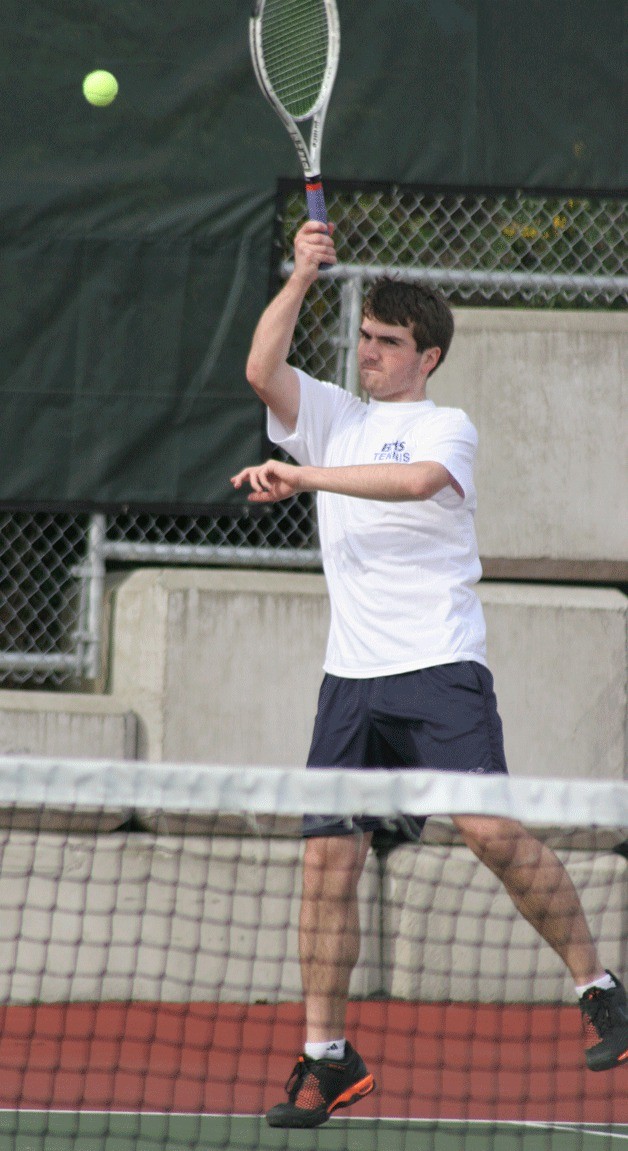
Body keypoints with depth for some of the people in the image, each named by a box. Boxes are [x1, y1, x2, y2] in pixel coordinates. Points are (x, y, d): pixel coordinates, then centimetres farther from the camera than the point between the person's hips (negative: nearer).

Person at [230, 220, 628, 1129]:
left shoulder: (446, 427, 1)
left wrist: (304, 475, -26)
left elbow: (415, 480, -21)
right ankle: (325, 1055, 2)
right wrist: (303, 276, -3)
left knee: (491, 831, -17)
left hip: (439, 668, -5)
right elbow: (262, 370, 1)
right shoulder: (334, 418, 17)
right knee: (329, 856, -3)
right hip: (351, 678, 5)